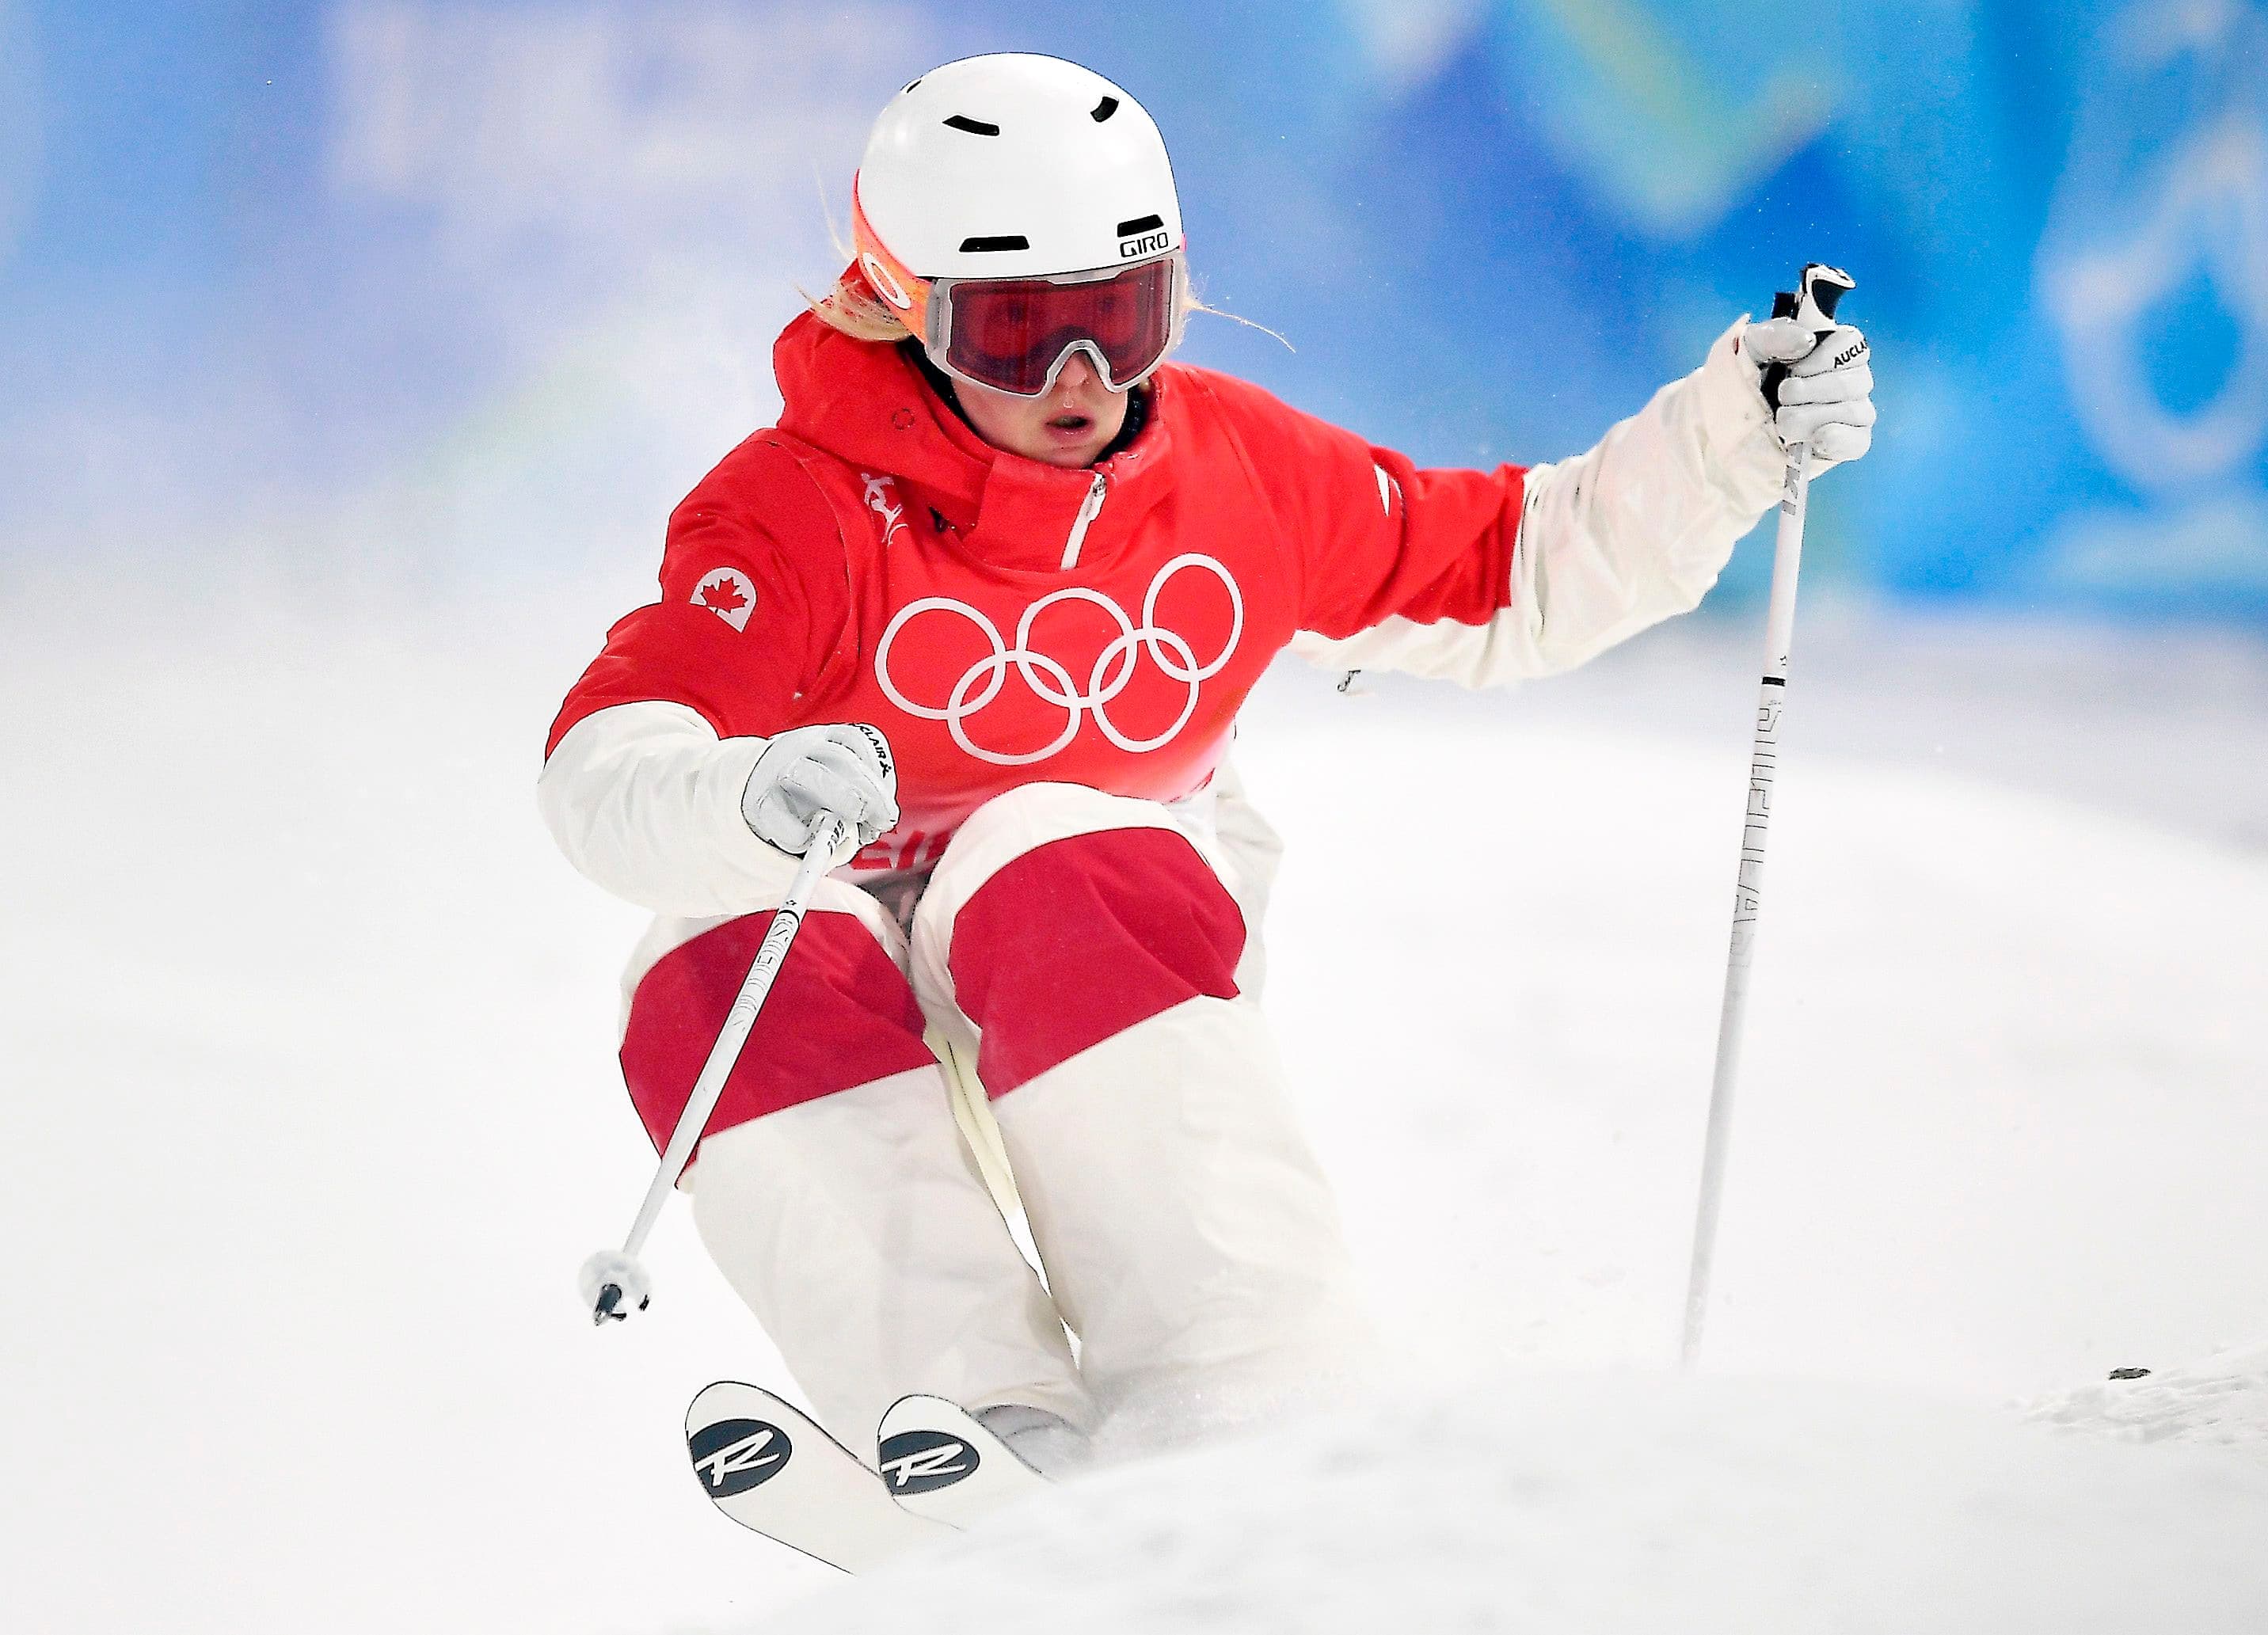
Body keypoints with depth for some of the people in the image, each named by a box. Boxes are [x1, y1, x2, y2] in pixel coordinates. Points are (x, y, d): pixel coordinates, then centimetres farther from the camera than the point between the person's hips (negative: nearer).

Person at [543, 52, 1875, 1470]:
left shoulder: (1237, 472, -6)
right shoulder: (804, 514, -18)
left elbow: (1511, 577, 7)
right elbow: (607, 768, -32)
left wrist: (1736, 432, -4)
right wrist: (750, 801, -56)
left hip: (1106, 971, 1)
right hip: (846, 960, -1)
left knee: (1048, 864, -34)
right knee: (722, 971, -35)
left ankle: (1243, 1399, -43)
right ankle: (981, 1416, -47)